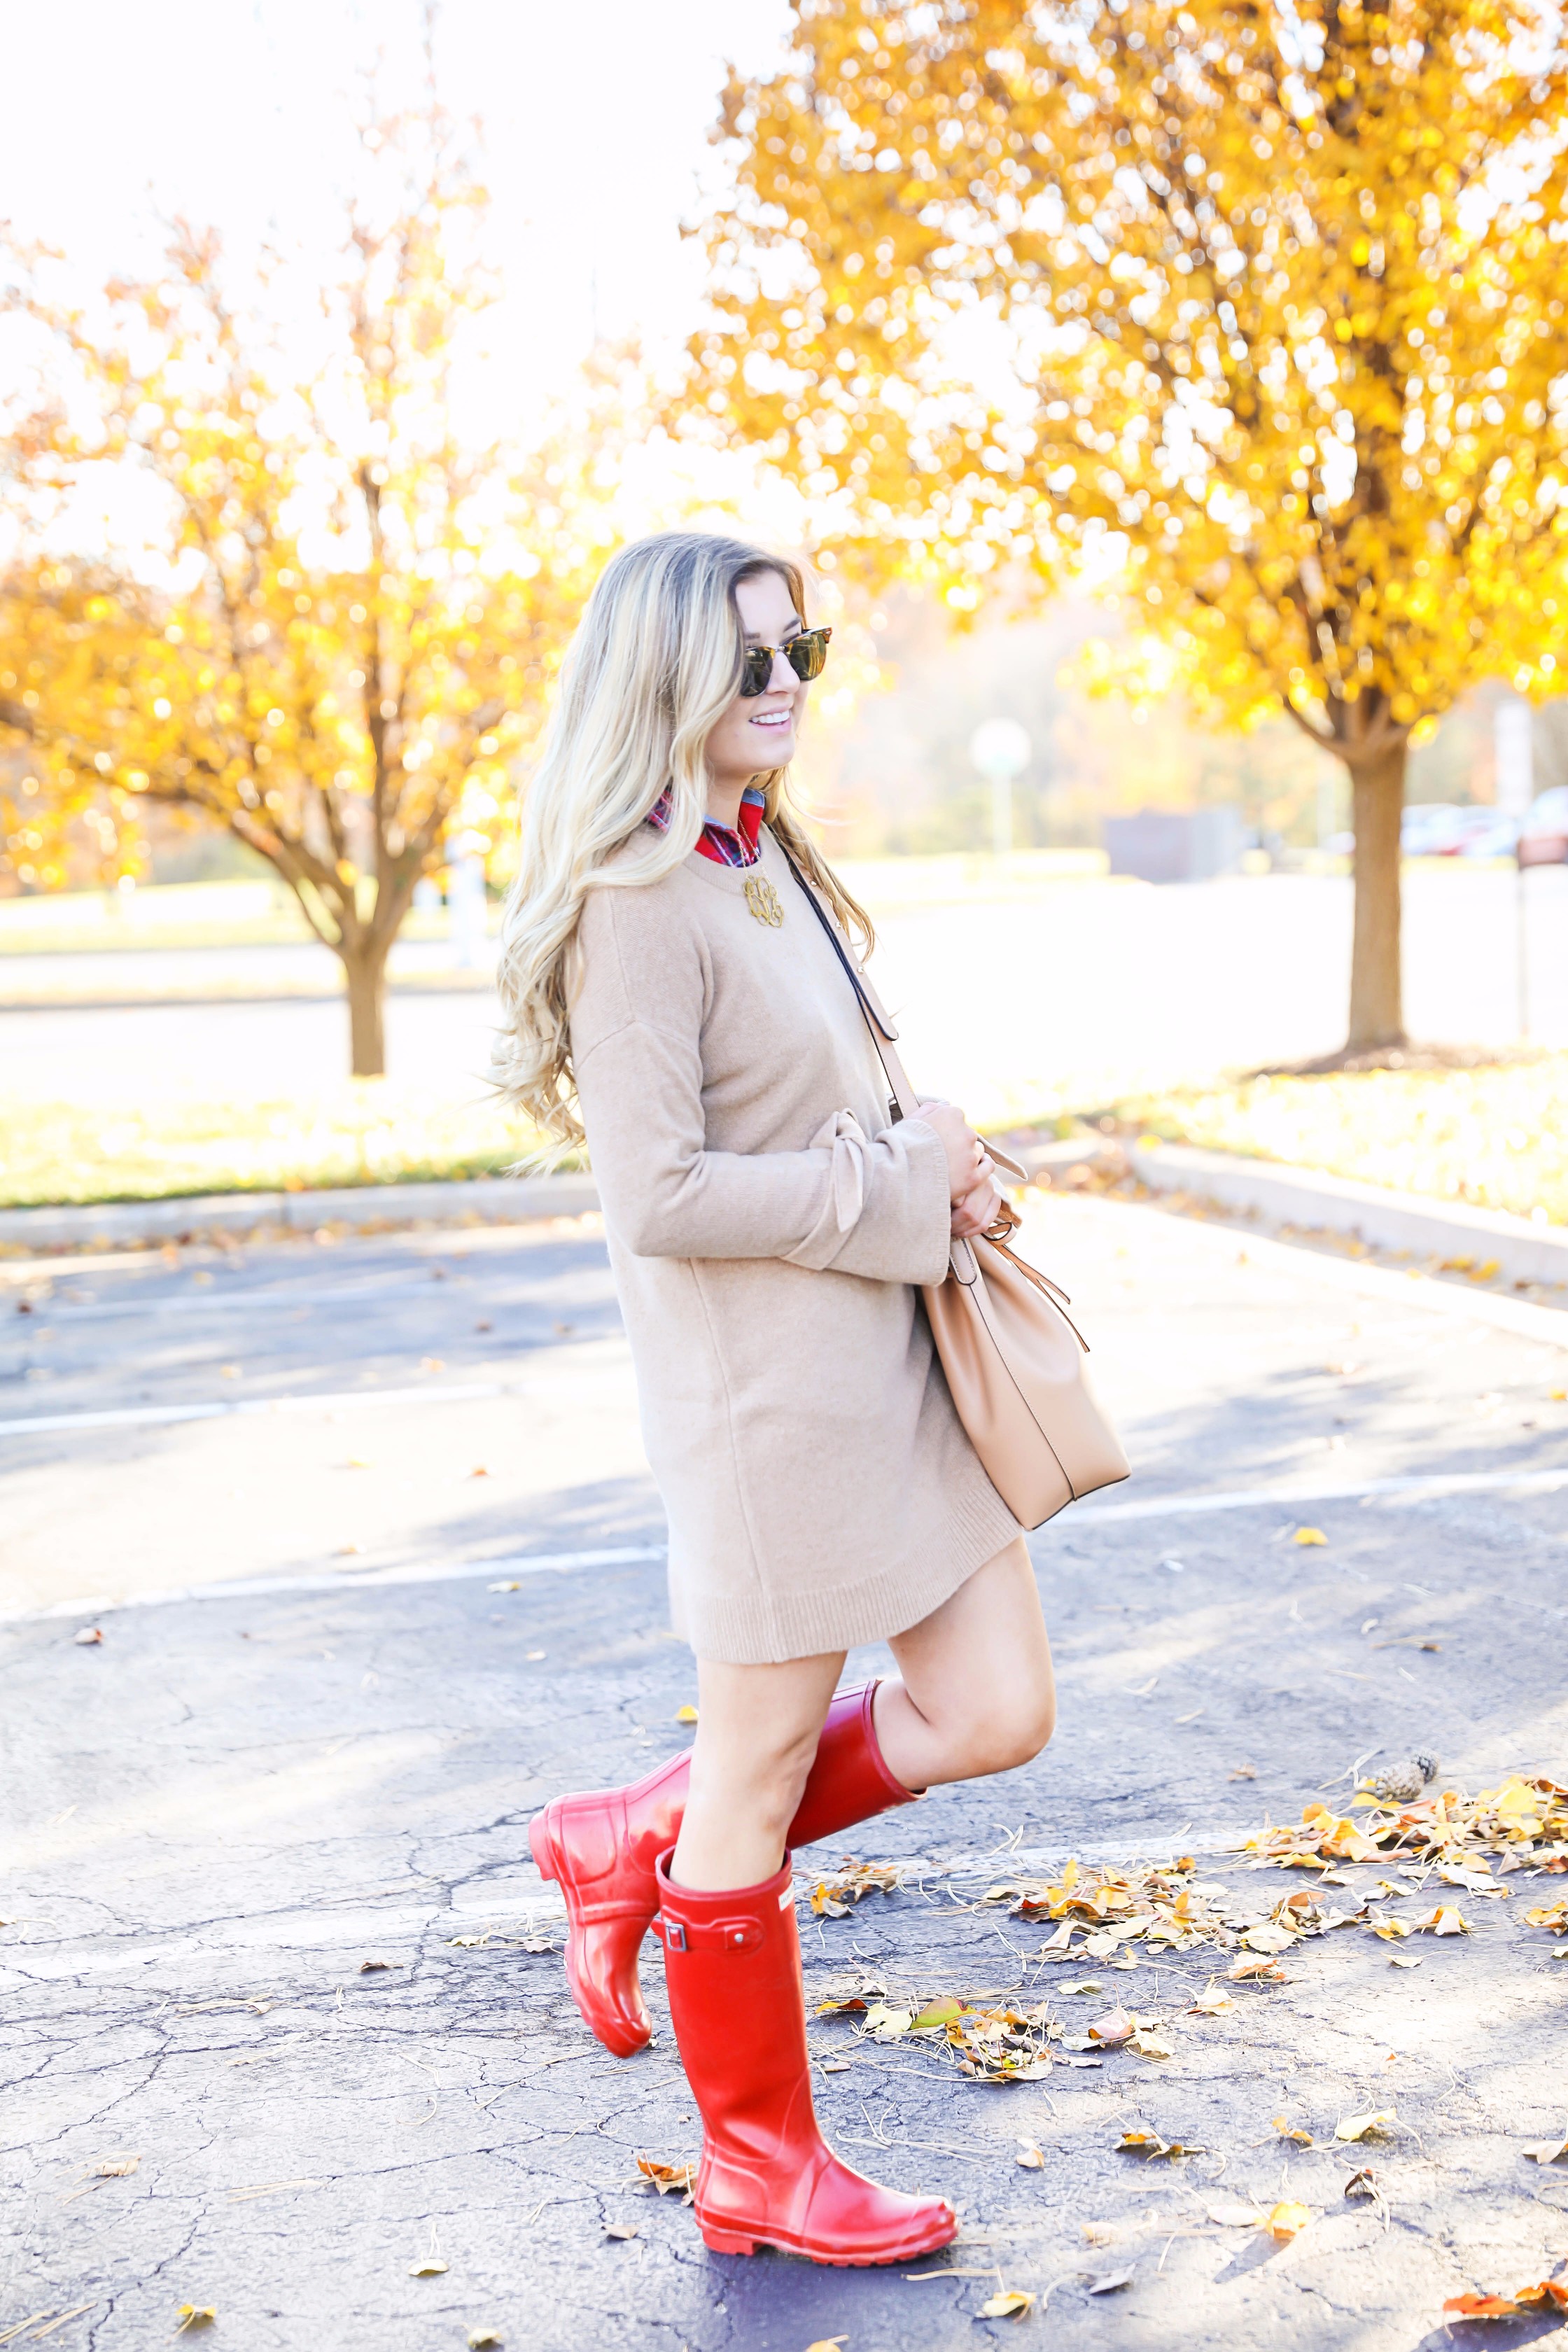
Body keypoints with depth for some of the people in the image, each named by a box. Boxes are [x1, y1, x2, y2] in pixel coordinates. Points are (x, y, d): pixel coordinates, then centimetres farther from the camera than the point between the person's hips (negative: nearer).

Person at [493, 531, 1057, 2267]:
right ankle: (760, 2172, 26)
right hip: (764, 1390, -9)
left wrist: (940, 1167, 3)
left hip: (889, 1360, 9)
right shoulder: (637, 901, -17)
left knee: (997, 1714, 11)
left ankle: (632, 1846, 27)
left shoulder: (767, 864, 11)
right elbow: (662, 1195, -23)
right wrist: (900, 1182, -15)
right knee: (758, 1783, 7)